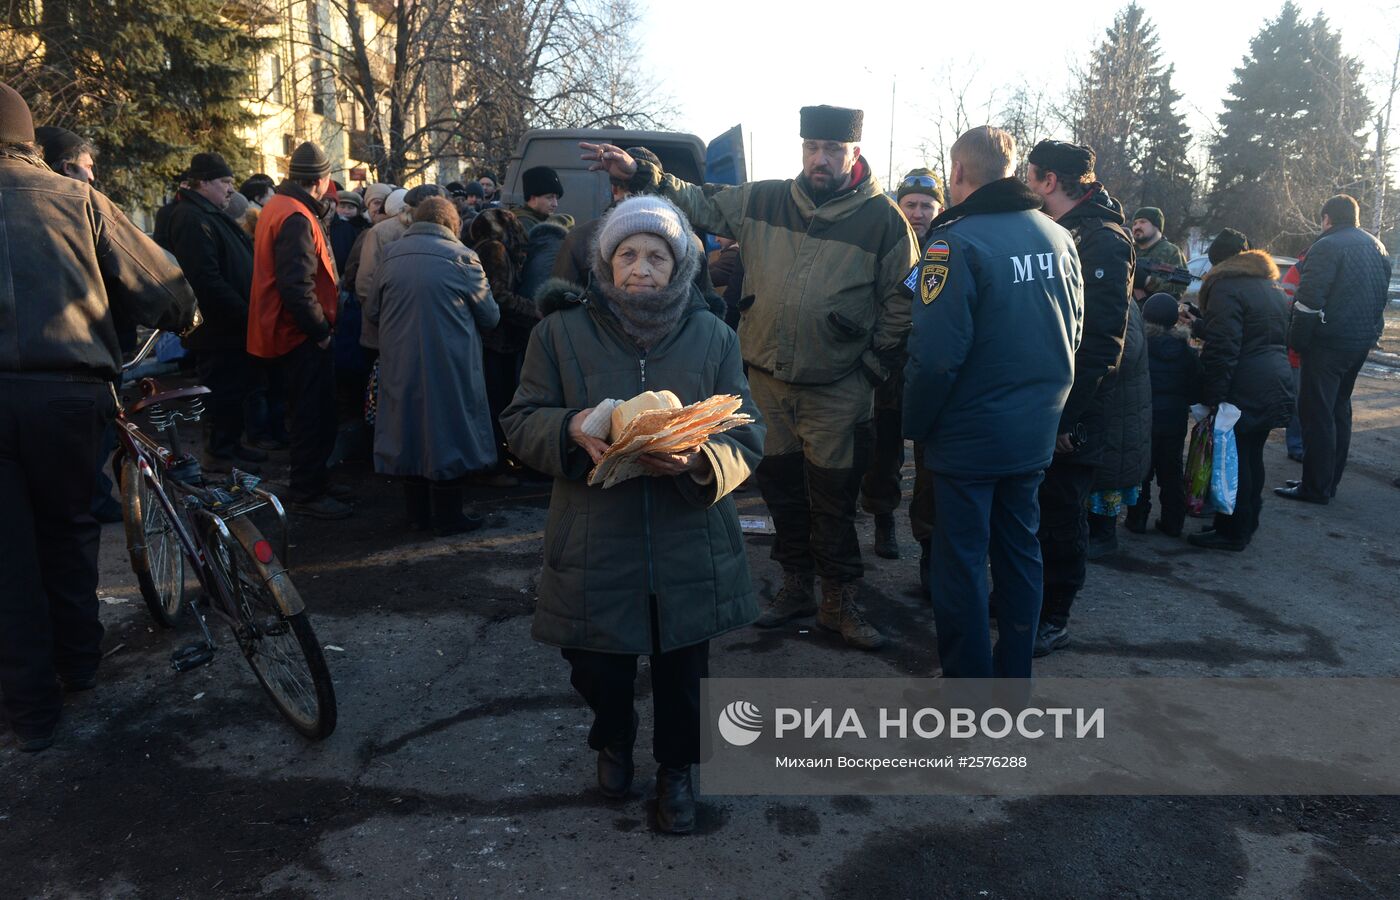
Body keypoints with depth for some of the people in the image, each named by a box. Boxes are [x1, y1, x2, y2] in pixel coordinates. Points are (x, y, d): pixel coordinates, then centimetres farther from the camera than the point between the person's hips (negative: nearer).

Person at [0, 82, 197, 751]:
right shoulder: (75, 197, 5)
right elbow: (159, 284, 2)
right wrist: (182, 320, 21)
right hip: (68, 388, 1)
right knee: (68, 528, 21)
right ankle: (78, 663, 34)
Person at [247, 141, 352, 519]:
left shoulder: (277, 207, 14)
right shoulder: (296, 218, -20)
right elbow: (297, 285, -27)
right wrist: (320, 329, -19)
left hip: (293, 332, 11)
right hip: (304, 335, -11)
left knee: (312, 414, 19)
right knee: (315, 417, -3)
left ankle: (314, 480, 31)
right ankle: (308, 494, 5)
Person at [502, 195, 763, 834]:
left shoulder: (712, 337, 1)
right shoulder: (562, 331, 0)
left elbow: (748, 437, -1)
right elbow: (521, 422, 2)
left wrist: (699, 459, -22)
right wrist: (571, 429, -20)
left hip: (688, 547, 1)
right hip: (594, 544, 0)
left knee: (683, 667, 12)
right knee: (596, 668, 9)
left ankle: (677, 766, 40)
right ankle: (613, 741, 44)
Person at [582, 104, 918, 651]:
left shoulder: (883, 219, -5)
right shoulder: (763, 201, 3)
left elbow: (901, 302, -1)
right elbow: (701, 204, 9)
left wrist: (875, 365, -5)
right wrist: (639, 174, -2)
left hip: (836, 393, -3)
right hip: (767, 380, 4)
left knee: (833, 501, 4)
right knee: (780, 488, 14)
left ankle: (840, 601, 22)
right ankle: (796, 585, 33)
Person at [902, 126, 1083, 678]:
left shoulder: (956, 243, -19)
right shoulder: (1058, 237, 3)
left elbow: (936, 355, -24)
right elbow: (1074, 333, 12)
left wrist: (914, 425, -10)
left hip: (969, 436, -7)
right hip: (1036, 435, 7)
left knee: (960, 567, 6)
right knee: (1020, 555, 18)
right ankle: (1014, 675, 32)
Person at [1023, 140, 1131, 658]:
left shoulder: (1103, 243, -14)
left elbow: (1102, 342, -20)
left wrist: (1067, 414, -23)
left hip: (1069, 415, -8)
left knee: (1061, 516, 4)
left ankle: (1053, 619, 17)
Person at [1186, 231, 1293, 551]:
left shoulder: (1226, 288, -12)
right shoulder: (1273, 287, 19)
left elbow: (1221, 350, -20)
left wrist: (1213, 396, -19)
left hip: (1244, 391, -9)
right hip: (1276, 388, 9)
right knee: (1252, 456, 18)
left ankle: (1232, 531, 4)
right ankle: (1248, 521, 28)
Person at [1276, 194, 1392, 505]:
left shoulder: (1327, 246, -13)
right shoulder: (1378, 248, 14)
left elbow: (1309, 300, -19)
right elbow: (1381, 296, 19)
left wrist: (1297, 341, -13)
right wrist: (1372, 334, 24)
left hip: (1329, 343, -9)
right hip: (1363, 341, 9)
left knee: (1317, 413, -4)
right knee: (1339, 409, 16)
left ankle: (1316, 487, -1)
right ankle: (1330, 481, 24)